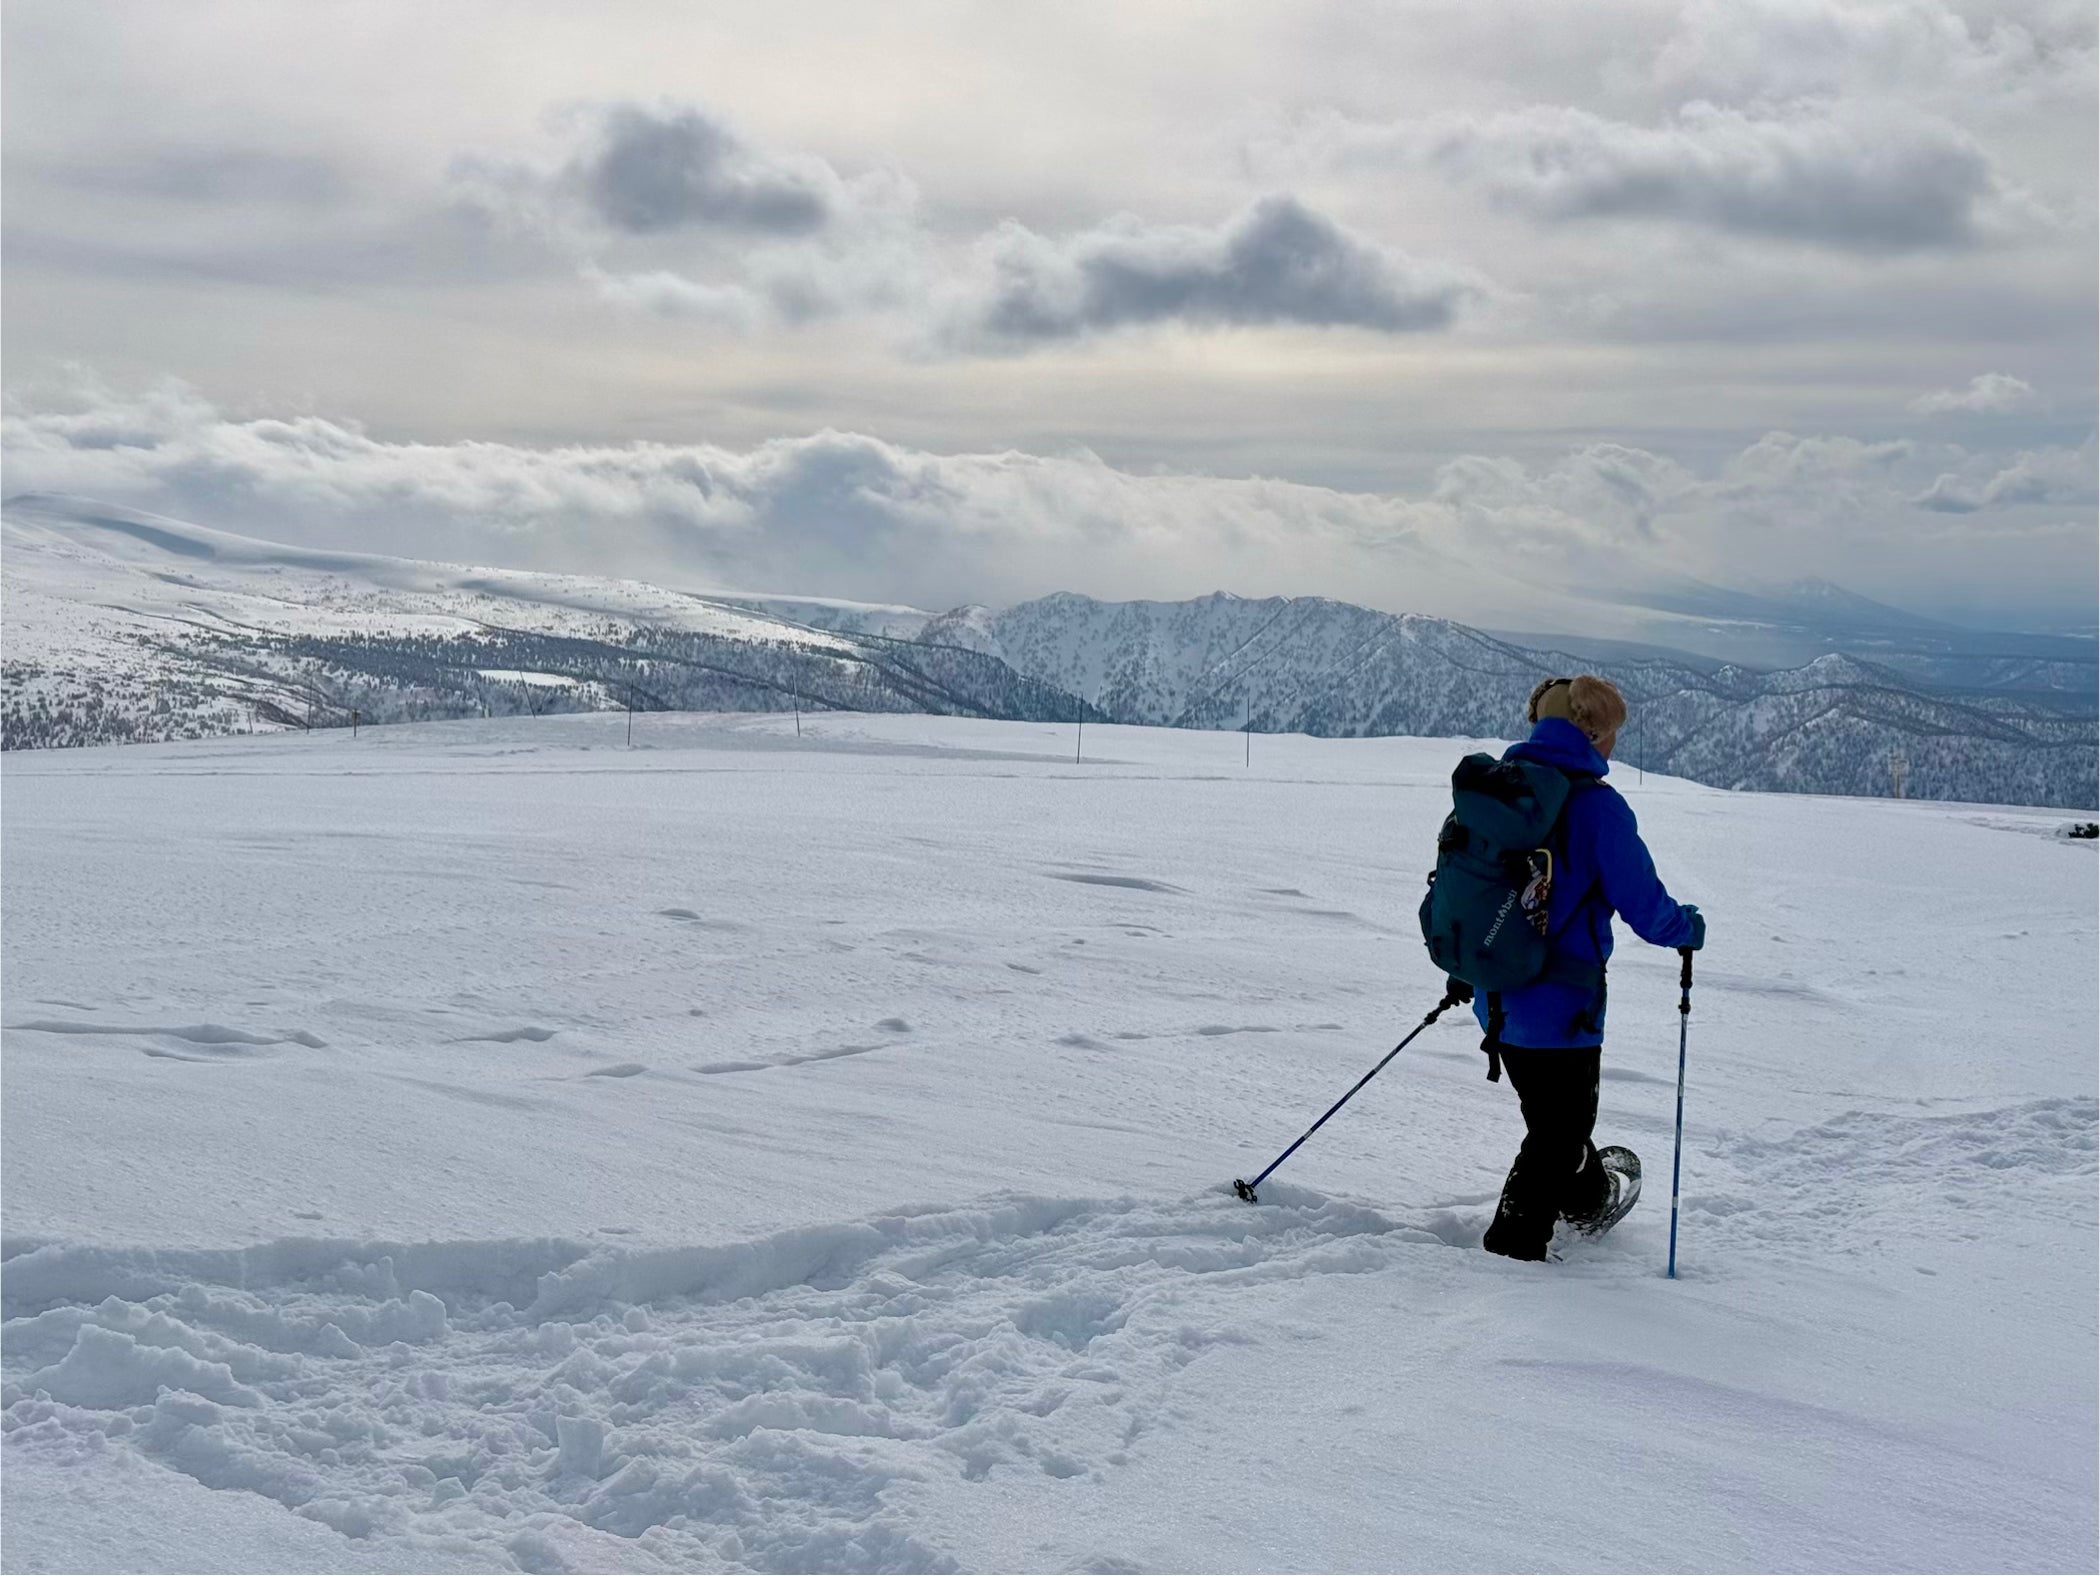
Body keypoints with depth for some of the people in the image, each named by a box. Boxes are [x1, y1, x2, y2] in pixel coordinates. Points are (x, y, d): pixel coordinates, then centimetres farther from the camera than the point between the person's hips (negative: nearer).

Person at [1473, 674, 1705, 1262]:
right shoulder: (1597, 805, -18)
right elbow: (1642, 904, -14)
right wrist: (1689, 927, 7)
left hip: (1496, 993, 7)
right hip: (1560, 1001, -7)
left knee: (1551, 1111, 27)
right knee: (1562, 1125, 10)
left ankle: (1585, 1193, 48)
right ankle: (1514, 1244, 10)